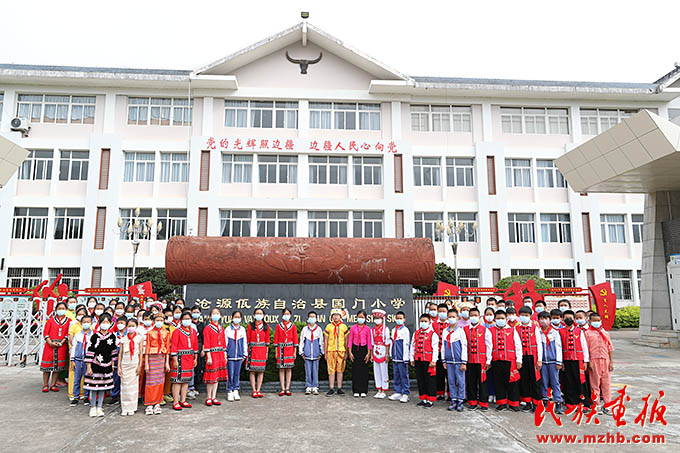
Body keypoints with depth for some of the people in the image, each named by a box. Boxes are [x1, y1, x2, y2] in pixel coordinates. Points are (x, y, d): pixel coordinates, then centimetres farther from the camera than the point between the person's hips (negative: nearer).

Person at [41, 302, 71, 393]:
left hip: (61, 345, 1)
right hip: (50, 344, 0)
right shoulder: (51, 319, 7)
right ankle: (45, 385, 8)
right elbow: (45, 332, 2)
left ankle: (53, 385, 10)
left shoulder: (68, 321, 8)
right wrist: (50, 342, -11)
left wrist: (61, 343, -11)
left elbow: (68, 334, 2)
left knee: (58, 365, 2)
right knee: (47, 364, -1)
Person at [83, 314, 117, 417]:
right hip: (95, 365, -3)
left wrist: (112, 364, 14)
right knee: (94, 387, 1)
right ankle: (93, 407, 17)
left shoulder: (112, 336, 3)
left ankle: (99, 408, 19)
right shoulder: (95, 336, -8)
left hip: (106, 366, 3)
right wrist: (89, 367, -10)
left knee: (103, 387, 9)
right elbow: (90, 352, -8)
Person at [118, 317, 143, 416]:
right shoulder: (123, 339, 7)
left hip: (134, 364, -1)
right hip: (125, 364, 1)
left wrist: (140, 366, -4)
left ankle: (131, 408, 7)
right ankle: (124, 408, 8)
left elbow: (140, 353, 1)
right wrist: (119, 367, 2)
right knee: (124, 385, 2)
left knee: (133, 385, 0)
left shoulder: (139, 338, 3)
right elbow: (120, 353, 8)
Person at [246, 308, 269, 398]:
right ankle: (254, 391, 6)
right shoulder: (250, 326, 3)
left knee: (261, 371, 3)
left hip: (262, 350, 1)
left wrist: (267, 352, 3)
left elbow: (267, 339, 7)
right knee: (252, 371, 0)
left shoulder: (266, 326, 5)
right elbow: (247, 339, 3)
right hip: (253, 350, -1)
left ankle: (258, 390, 10)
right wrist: (247, 351, -2)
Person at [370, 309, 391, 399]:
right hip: (375, 352, 5)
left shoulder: (385, 329, -5)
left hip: (383, 351, -5)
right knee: (376, 371, 7)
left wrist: (387, 354, -11)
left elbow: (387, 342, -7)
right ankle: (379, 390, 15)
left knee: (383, 371, -1)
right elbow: (372, 343, 13)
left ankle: (383, 391, 7)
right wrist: (371, 354, 9)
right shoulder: (373, 329, 9)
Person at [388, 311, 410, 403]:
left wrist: (406, 357, -14)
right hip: (395, 357, 7)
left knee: (404, 376, -1)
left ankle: (405, 394, 6)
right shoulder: (393, 330, 13)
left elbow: (407, 344, -11)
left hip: (402, 357, -7)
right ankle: (397, 393, 21)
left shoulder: (405, 330, -7)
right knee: (396, 375, 12)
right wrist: (391, 354, 16)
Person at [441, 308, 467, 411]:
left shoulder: (460, 331, -3)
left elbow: (464, 347, -5)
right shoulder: (445, 331, 9)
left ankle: (460, 401, 10)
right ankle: (453, 401, 17)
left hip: (459, 360, -4)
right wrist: (444, 360, 9)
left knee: (460, 381, 1)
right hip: (449, 361, 4)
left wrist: (464, 362, -8)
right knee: (451, 381, 8)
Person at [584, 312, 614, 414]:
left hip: (605, 360, 3)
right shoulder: (588, 333, 2)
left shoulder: (605, 333, 13)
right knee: (595, 383, 1)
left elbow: (610, 348, 13)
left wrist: (611, 362, 7)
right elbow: (586, 349, -3)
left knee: (606, 382, 5)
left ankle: (606, 405, 14)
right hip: (594, 360, -3)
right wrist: (588, 362, -9)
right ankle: (596, 405, 8)